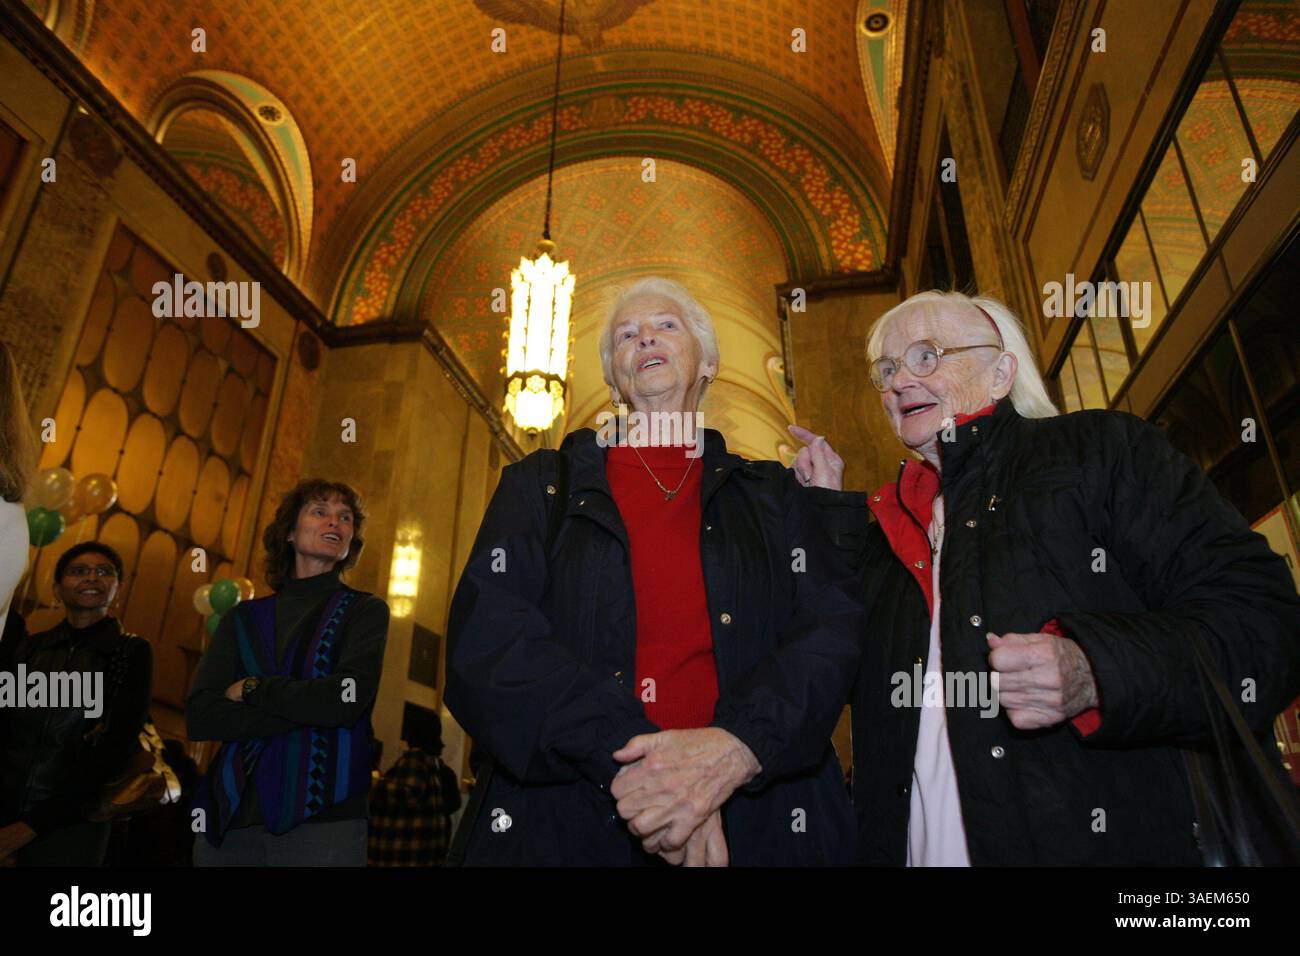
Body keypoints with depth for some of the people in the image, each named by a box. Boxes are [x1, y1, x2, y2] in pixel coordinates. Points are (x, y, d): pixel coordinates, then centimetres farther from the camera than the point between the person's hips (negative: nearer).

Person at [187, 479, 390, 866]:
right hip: (229, 819, 3)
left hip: (322, 821, -3)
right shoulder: (244, 617, 11)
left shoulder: (365, 611, 3)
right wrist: (307, 709, -11)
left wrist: (251, 689, -3)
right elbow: (199, 716, -1)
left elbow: (346, 700, -13)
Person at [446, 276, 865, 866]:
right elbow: (485, 633, -7)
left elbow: (833, 627, -3)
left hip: (754, 823, 1)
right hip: (565, 826, 0)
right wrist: (625, 758, -21)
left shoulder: (770, 494, 9)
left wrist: (735, 749, -22)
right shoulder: (541, 486, 6)